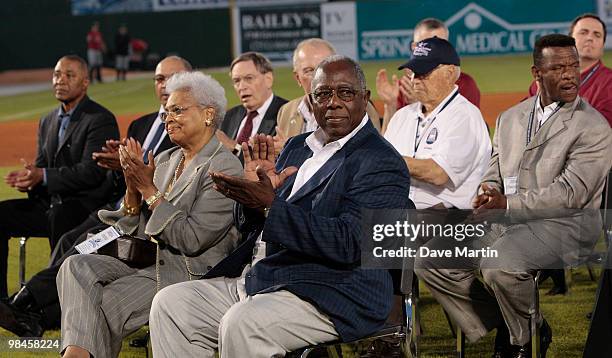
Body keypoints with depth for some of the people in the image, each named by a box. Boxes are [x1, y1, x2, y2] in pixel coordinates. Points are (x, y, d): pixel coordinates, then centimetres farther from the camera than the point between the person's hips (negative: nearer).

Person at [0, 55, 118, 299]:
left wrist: (43, 177, -27)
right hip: (50, 203, 8)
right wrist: (28, 179, -8)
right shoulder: (48, 121, 19)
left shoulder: (101, 120, -7)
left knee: (61, 215, -39)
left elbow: (91, 172, -18)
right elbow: (41, 165, 19)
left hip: (85, 204, -8)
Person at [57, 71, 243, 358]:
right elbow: (135, 231, 14)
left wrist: (149, 190, -13)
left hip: (190, 270, -7)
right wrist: (133, 188, -5)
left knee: (106, 303, -27)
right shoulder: (165, 160, 14)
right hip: (146, 257, 7)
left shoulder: (224, 168, -9)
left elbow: (192, 240, -16)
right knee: (77, 266, -19)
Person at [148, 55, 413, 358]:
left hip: (329, 296, -8)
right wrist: (257, 191, -5)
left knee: (242, 324, -33)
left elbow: (349, 244, -22)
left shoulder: (381, 163, -9)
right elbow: (251, 228, 19)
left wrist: (271, 205, -25)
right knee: (170, 303, -4)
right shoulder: (297, 147, 17)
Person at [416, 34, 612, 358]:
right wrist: (486, 197, -8)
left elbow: (570, 194, -14)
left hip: (560, 226, -7)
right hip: (503, 222, 7)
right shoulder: (510, 119, 16)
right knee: (430, 261, -6)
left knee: (499, 266, -35)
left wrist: (508, 204, -19)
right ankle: (504, 326, 4)